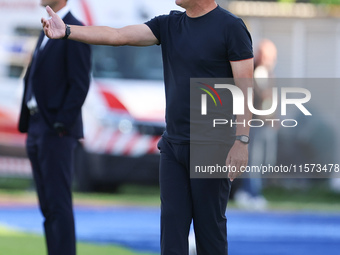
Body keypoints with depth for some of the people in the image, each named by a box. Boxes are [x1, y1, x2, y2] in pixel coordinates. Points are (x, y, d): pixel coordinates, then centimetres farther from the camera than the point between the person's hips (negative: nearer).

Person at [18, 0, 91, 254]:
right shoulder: (48, 32, 20)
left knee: (58, 204, -11)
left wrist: (61, 125, -20)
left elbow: (80, 84, -15)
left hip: (57, 130, -9)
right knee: (48, 206, 8)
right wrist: (29, 127, 14)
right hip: (37, 129, 9)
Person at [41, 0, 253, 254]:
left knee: (209, 227, -1)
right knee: (172, 226, 3)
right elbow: (118, 36, 1)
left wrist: (241, 141, -18)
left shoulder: (231, 26, -8)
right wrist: (67, 31, -10)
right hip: (173, 144, 6)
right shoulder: (169, 25, 9)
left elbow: (245, 87, -12)